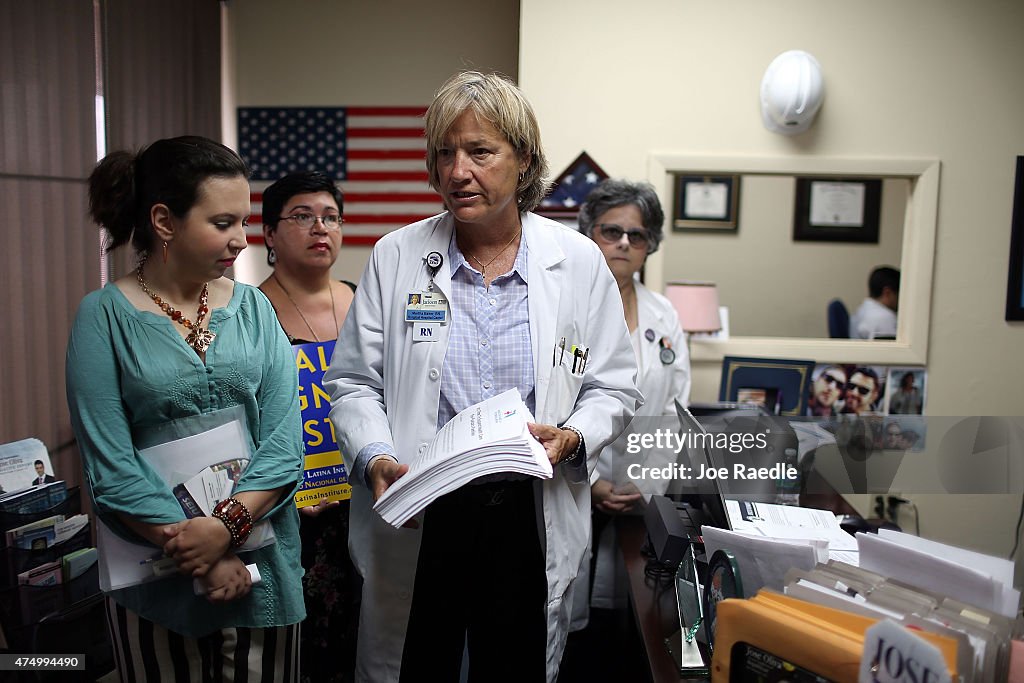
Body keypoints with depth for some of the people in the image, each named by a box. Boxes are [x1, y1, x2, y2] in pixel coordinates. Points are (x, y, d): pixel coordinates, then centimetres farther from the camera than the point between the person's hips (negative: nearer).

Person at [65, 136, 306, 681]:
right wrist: (198, 555, -16)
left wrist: (228, 524, -19)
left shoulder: (253, 308, 2)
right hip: (155, 573, -2)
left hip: (264, 560, 3)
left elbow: (284, 436, -6)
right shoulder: (105, 316, -7)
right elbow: (109, 463, -12)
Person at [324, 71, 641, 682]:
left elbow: (615, 388, 5)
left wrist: (573, 437, -15)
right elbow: (353, 382, 3)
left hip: (532, 515, 1)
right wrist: (375, 458, -15)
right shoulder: (396, 257, 1)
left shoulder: (578, 261, 1)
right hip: (416, 516, 0)